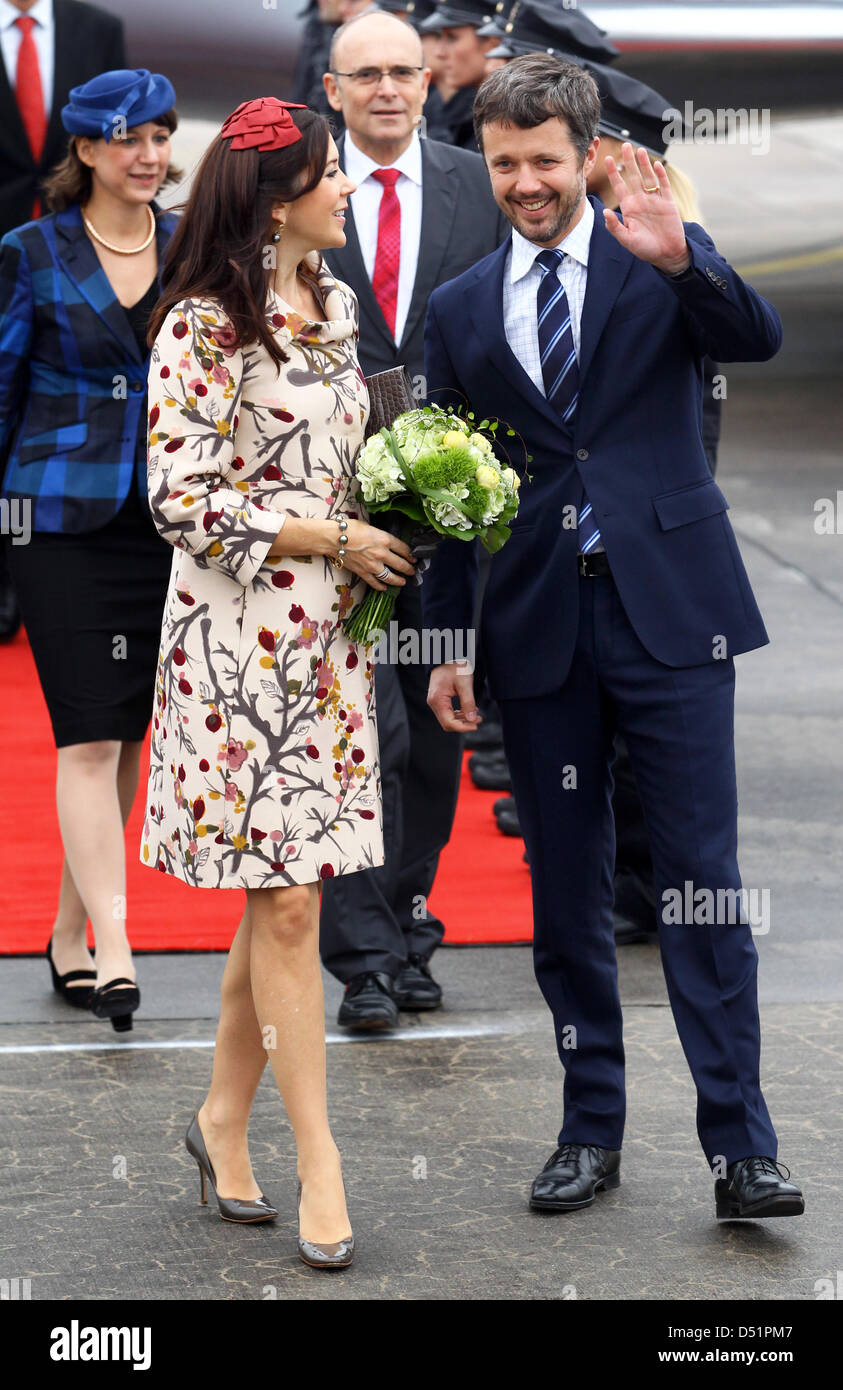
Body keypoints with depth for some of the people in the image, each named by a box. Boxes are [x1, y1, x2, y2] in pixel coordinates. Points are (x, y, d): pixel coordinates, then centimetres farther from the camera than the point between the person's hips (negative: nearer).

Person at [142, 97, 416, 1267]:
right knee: (288, 901, -5)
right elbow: (182, 499, -16)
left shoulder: (333, 305, 11)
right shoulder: (202, 328, -13)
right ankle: (317, 1159, 1)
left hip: (325, 633, 7)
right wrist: (332, 540, -15)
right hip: (240, 639, -7)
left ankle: (227, 1117, 24)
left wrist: (388, 534, 5)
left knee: (280, 893, 10)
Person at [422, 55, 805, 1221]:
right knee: (565, 889, 9)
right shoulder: (461, 310, 11)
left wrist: (681, 261, -34)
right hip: (539, 631, 3)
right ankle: (591, 1131, 19)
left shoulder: (662, 259, 2)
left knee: (702, 879, -6)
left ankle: (740, 1147, -4)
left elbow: (759, 338, -17)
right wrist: (446, 642, 9)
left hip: (668, 611, -3)